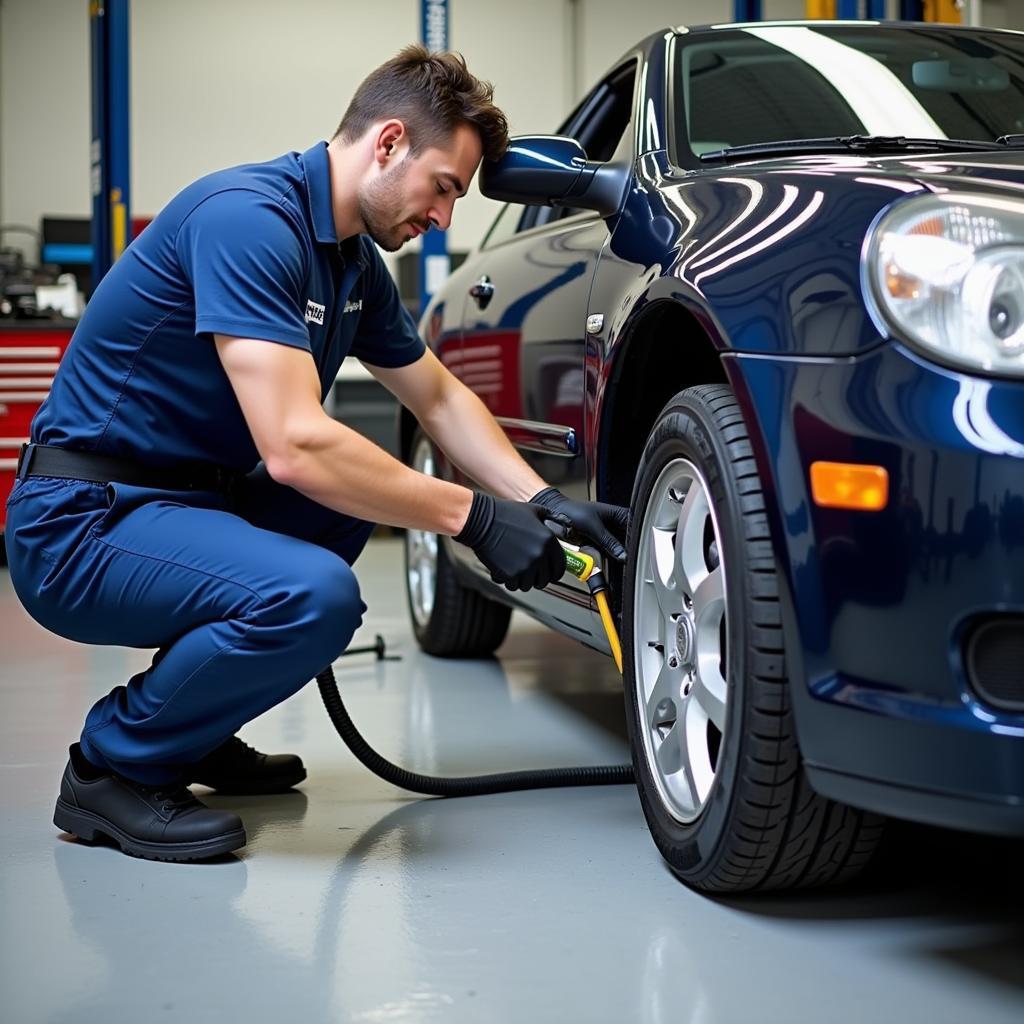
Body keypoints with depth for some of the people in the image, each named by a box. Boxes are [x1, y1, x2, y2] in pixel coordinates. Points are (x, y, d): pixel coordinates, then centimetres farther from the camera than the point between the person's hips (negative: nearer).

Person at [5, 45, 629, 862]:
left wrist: (542, 502, 5)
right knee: (311, 595, -31)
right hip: (84, 522, -10)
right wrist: (474, 518, -22)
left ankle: (190, 730, 18)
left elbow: (439, 398, 20)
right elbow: (294, 447, -29)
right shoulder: (250, 219, -21)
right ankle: (113, 766, -5)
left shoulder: (356, 260, 9)